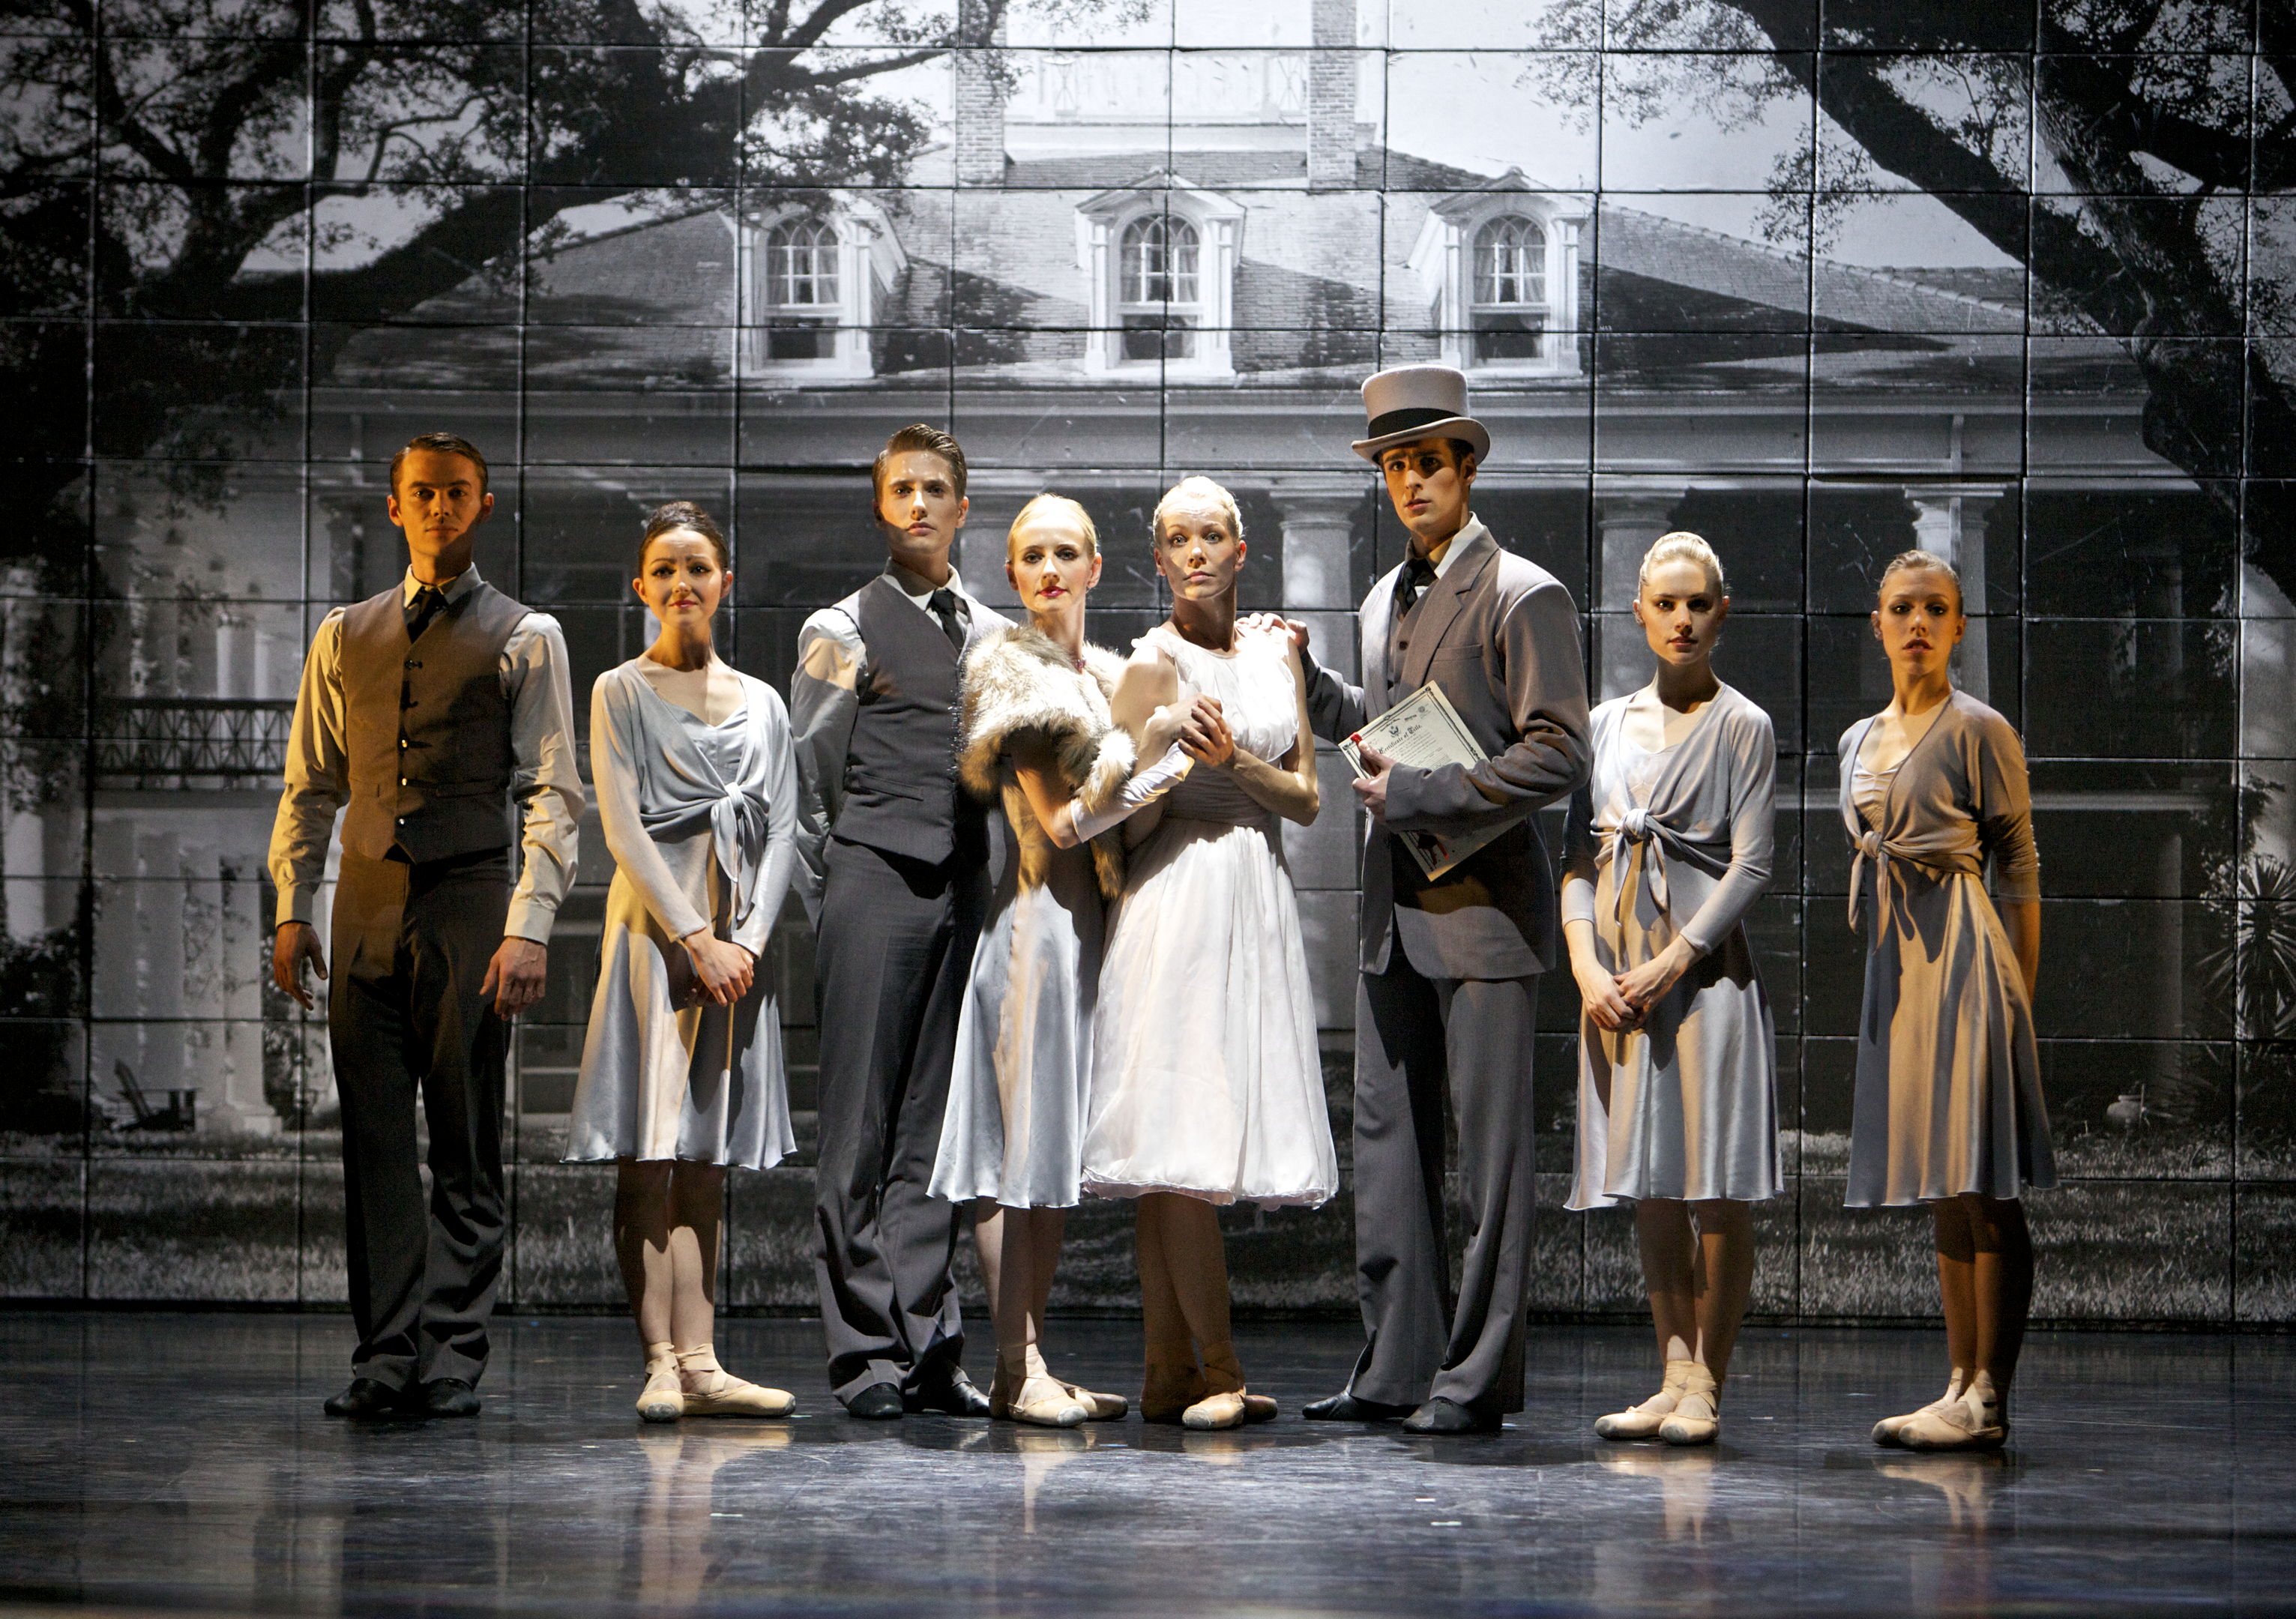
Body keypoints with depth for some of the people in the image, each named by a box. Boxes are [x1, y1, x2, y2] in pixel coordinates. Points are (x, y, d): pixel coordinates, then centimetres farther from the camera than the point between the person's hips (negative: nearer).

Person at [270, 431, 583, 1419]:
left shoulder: (525, 638, 4)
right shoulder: (346, 637, 15)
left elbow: (552, 794, -2)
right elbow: (310, 785, 16)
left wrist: (528, 928, -12)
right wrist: (292, 907, 5)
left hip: (469, 901, -3)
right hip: (367, 902, 3)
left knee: (466, 1150, -2)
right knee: (374, 1141, 1)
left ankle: (450, 1360, 1)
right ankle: (384, 1357, 4)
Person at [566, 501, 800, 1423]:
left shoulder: (761, 704, 14)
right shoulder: (620, 693, 3)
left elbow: (780, 829, 8)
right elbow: (623, 829, -5)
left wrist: (750, 939, -7)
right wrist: (696, 939, -12)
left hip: (737, 940, 4)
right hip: (653, 930, -4)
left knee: (705, 1159, 3)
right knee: (647, 1160, -7)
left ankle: (699, 1365, 1)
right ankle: (661, 1365, -7)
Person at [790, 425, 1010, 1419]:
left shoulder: (994, 636, 17)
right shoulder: (842, 631, 4)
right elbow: (809, 786, 3)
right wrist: (825, 909, -1)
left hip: (965, 890, 4)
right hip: (874, 883, -4)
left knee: (937, 1127, 4)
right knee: (861, 1129, -4)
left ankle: (928, 1345, 7)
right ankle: (865, 1350, -1)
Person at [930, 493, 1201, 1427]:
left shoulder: (1110, 673, 17)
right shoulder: (1013, 670, -5)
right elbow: (1061, 819, -11)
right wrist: (1155, 758, -12)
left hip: (1093, 917, 8)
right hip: (1037, 916, -8)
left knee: (1058, 1142, 8)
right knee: (1023, 1136, -7)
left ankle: (1032, 1364, 11)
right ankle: (1018, 1368, -6)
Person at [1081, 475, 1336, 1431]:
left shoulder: (1276, 652, 14)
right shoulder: (1154, 663, -2)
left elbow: (1305, 798, 9)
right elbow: (1127, 823, -3)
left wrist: (1234, 760, -7)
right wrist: (1171, 753, -18)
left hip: (1258, 899, 5)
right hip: (1178, 899, -5)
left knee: (1185, 1155, 4)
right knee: (1178, 1144, -10)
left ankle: (1170, 1375, 5)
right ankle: (1216, 1373, -6)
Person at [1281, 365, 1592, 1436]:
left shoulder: (1523, 598, -8)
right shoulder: (1386, 601, 17)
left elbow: (1558, 758, -14)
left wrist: (1420, 794, -15)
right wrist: (1308, 678, 11)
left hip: (1483, 905, -8)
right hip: (1395, 914, 8)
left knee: (1490, 1148, -2)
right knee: (1387, 1141, 8)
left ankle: (1479, 1379, 3)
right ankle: (1397, 1368, 14)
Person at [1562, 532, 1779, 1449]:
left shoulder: (1740, 728, 1)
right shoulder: (1606, 725, 13)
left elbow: (1750, 865, -6)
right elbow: (1578, 856, 10)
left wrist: (1673, 963, -14)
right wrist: (1587, 965, -5)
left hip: (1705, 964, -4)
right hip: (1618, 972, 4)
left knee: (1720, 1190, -5)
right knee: (1649, 1190, 5)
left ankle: (1707, 1382, 0)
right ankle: (1674, 1376, 10)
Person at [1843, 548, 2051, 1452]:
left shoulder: (1978, 732, -4)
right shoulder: (1859, 741, 16)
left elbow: (2019, 870, -4)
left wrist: (2020, 993, -8)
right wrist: (1877, 966, 14)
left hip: (1962, 953, -7)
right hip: (1893, 964, 7)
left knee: (1983, 1188, -8)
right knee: (1941, 1190, 9)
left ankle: (1988, 1402, -8)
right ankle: (1962, 1387, 13)